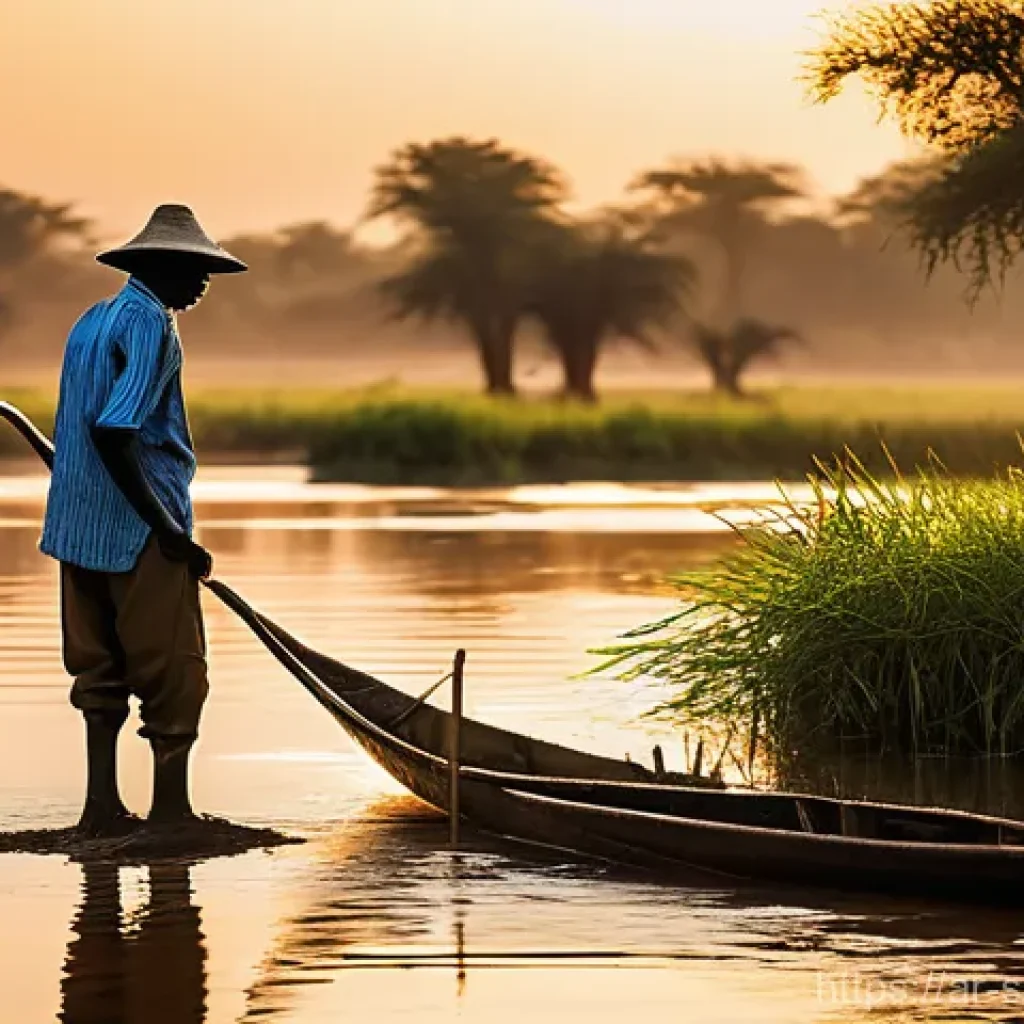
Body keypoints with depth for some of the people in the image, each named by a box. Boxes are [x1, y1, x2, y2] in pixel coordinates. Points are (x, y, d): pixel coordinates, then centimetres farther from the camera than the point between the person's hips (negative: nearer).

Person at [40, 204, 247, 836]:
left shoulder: (92, 321, 14)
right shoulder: (152, 326, -14)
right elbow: (114, 431, -24)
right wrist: (168, 529, -20)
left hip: (81, 526, 9)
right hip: (139, 533, -9)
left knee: (103, 671, 12)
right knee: (175, 676, -2)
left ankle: (104, 807, 13)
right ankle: (172, 810, 0)